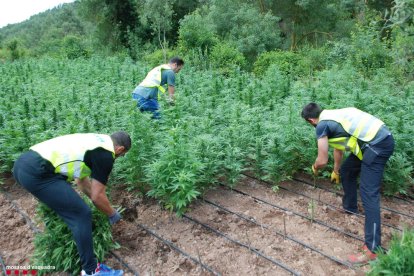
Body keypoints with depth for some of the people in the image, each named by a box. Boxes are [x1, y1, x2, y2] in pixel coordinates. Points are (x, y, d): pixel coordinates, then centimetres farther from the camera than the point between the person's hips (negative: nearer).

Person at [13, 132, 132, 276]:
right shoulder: (105, 154, -3)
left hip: (23, 163, 10)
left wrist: (99, 201, 42)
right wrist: (113, 214, 19)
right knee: (81, 215, -2)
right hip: (37, 172, -10)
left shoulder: (95, 140, 23)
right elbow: (97, 197, 0)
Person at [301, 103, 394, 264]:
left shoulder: (322, 125, -9)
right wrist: (336, 171, 44)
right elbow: (338, 148, 32)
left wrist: (315, 168, 18)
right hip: (381, 138, 10)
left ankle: (372, 249, -8)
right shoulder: (332, 116, 19)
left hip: (377, 145, -10)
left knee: (368, 194, -10)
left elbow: (322, 161, -6)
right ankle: (350, 208, 42)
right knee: (346, 170, 24)